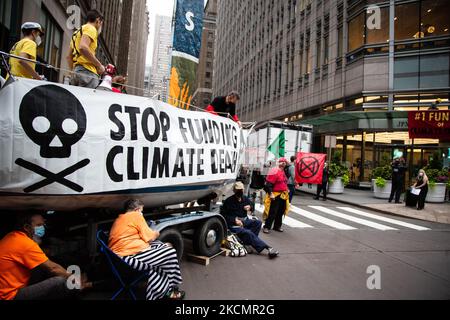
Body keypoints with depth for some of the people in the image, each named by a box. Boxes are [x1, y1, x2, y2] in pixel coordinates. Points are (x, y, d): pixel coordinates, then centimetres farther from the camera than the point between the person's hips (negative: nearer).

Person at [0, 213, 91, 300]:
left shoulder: (12, 237, 11)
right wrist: (75, 280, -6)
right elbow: (52, 268, -17)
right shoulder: (25, 243, -19)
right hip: (11, 296, -11)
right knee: (60, 282, -25)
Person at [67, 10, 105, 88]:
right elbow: (83, 47, -19)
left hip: (78, 71, 10)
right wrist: (99, 65, -13)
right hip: (87, 72, -10)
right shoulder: (91, 29, 1)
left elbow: (69, 57, 28)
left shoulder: (77, 32, 29)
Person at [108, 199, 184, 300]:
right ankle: (170, 291, 14)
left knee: (158, 245, 21)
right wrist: (156, 233, 15)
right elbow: (149, 238, -6)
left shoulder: (119, 218, 22)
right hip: (130, 257, -10)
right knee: (170, 253, -3)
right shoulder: (136, 215, -5)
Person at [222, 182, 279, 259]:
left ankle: (247, 242, -23)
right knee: (247, 233, -30)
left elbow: (252, 205, 26)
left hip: (244, 221, 7)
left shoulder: (245, 199, 9)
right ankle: (268, 248, -34)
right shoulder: (228, 201, -8)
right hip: (234, 224, -6)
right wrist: (234, 220, -22)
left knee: (258, 222, -20)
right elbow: (225, 216, -8)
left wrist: (250, 207, 1)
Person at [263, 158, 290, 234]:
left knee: (280, 212, 14)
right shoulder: (274, 171, -14)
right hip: (275, 195, -9)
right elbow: (268, 184, -18)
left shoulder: (284, 172, 15)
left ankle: (277, 226, 27)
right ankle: (266, 227, 2)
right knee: (272, 212, -7)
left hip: (283, 195, 9)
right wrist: (270, 193, -23)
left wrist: (286, 189, 19)